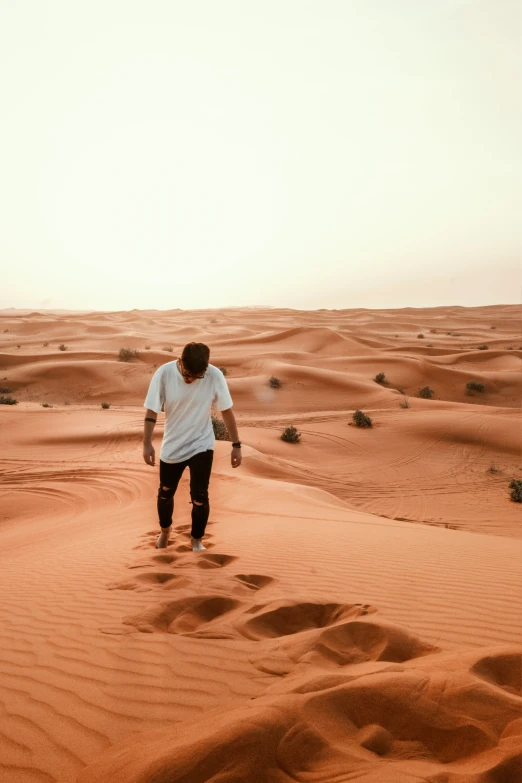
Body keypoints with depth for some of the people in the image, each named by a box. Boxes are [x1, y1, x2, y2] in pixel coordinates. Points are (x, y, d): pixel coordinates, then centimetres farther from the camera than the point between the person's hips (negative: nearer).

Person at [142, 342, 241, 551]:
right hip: (172, 447, 1)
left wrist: (236, 444, -6)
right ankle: (165, 529, 49)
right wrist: (147, 443, -18)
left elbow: (226, 410, -8)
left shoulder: (215, 376, -20)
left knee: (199, 498, -5)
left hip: (201, 445, -1)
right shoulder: (164, 374, -21)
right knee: (165, 493, 19)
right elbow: (152, 410, -12)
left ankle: (197, 539, 23)